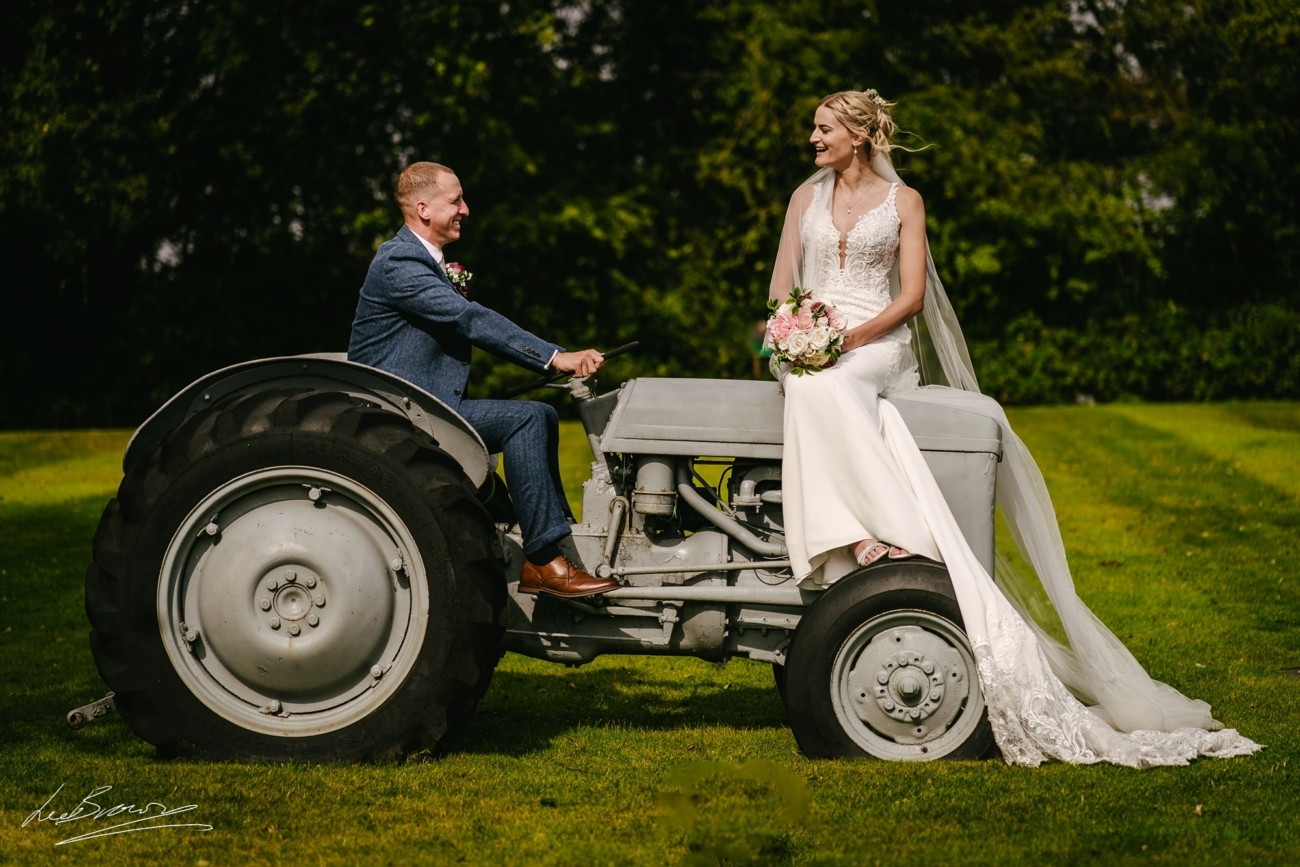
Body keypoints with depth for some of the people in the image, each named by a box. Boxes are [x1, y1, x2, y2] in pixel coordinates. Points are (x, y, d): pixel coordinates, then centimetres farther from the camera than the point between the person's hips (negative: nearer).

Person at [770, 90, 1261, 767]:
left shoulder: (902, 200, 8)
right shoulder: (808, 195, 18)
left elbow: (911, 295, 1)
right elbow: (782, 283, 16)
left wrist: (852, 337, -14)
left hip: (880, 347, -2)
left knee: (828, 386, -39)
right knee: (809, 388, -36)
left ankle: (864, 533, -47)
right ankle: (867, 529, -47)